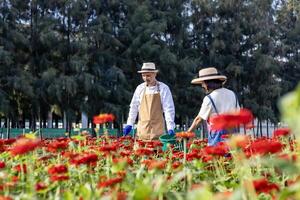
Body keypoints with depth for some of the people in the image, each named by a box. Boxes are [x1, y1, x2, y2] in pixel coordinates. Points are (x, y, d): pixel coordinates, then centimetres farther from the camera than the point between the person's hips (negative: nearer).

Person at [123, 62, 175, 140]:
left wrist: (170, 128, -13)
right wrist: (129, 124, 7)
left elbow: (169, 109, -5)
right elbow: (134, 107, 12)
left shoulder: (163, 88, -3)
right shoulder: (140, 88, 7)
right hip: (142, 129, 3)